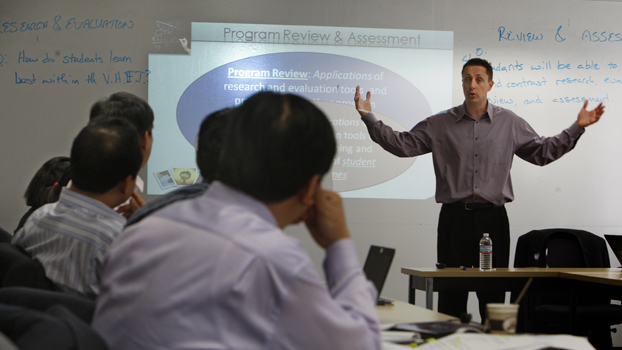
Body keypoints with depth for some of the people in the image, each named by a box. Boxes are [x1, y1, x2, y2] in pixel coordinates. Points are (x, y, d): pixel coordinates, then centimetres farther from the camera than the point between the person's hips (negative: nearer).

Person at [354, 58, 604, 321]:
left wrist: (577, 128, 9)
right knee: (451, 293, 0)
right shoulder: (440, 124, 7)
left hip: (493, 218, 1)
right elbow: (401, 144, 5)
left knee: (494, 295, 2)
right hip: (454, 217, 0)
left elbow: (542, 152, 16)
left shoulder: (510, 123, 10)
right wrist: (369, 118, -4)